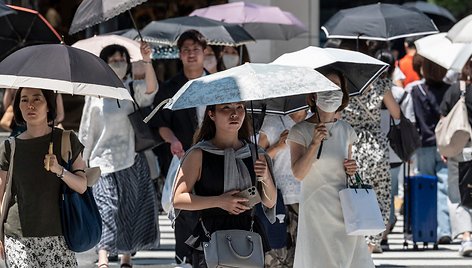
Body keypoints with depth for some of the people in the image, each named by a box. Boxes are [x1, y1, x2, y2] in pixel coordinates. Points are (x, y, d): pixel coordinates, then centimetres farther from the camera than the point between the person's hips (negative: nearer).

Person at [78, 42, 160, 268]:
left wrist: (147, 62, -32)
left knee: (132, 211, 6)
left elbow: (151, 89, -17)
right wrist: (83, 162, 5)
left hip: (133, 160, 3)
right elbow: (86, 132, 8)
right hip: (105, 162, -3)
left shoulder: (133, 89, 6)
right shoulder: (95, 95, 3)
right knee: (107, 208, -15)